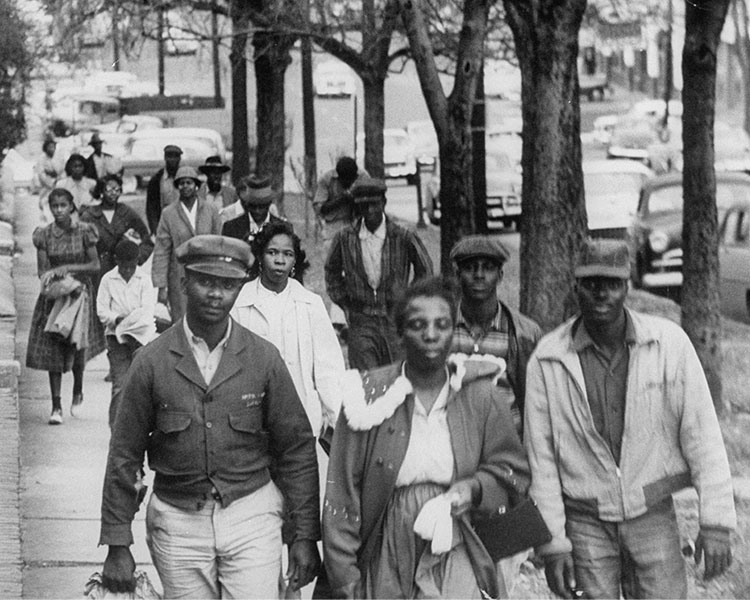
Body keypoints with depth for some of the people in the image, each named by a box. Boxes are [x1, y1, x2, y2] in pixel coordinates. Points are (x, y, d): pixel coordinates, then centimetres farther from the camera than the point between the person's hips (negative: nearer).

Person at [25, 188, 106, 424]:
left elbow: (95, 265, -4)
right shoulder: (43, 235, 1)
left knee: (77, 346, -14)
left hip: (81, 292, -1)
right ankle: (56, 406, 1)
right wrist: (53, 276, -22)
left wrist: (68, 268, -15)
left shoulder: (84, 232, -2)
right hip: (54, 296, 1)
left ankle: (78, 391, 15)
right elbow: (42, 271, -1)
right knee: (52, 349, -3)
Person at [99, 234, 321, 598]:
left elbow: (297, 449, 4)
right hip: (177, 523, 0)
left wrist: (305, 536, 2)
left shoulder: (263, 358, 0)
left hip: (251, 516, 0)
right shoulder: (153, 362, -2)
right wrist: (117, 546, -1)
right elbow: (124, 455, 2)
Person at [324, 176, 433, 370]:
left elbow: (424, 270, 11)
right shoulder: (345, 238, 0)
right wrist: (345, 305, 12)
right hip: (361, 321, 0)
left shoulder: (403, 238, -4)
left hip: (395, 317, 0)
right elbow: (332, 272, 18)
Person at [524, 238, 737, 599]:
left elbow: (702, 434, -5)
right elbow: (540, 458, -2)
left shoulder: (669, 344, -6)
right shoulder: (548, 360, -6)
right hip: (585, 522, 0)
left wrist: (716, 522, -9)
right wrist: (552, 543, -4)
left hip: (653, 515, 0)